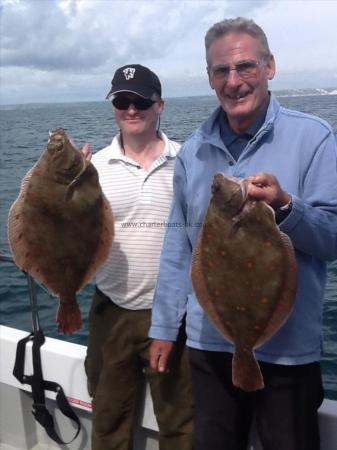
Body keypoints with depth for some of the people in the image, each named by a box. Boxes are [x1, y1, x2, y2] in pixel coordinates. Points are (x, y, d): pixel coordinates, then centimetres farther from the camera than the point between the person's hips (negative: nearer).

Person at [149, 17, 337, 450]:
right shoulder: (192, 152, 3)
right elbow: (178, 245, 7)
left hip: (287, 347, -3)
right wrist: (163, 326, 8)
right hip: (209, 342, 4)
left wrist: (284, 207, -30)